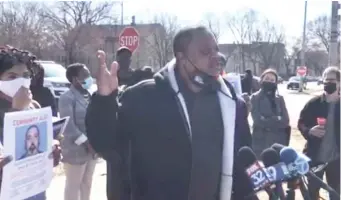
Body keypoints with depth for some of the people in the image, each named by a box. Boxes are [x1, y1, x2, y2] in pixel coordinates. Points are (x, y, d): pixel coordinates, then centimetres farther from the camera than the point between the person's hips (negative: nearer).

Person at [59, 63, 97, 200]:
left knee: (87, 183, 16)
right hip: (76, 150, -7)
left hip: (91, 148, 7)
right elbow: (69, 126, -19)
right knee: (73, 184, 3)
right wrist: (86, 142, -19)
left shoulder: (89, 96, 11)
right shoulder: (67, 97, -12)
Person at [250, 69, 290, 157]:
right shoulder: (255, 97, 3)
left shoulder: (280, 98, 12)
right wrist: (277, 119, -6)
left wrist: (267, 122, -10)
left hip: (279, 141, 3)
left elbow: (285, 120, 2)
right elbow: (258, 120, -9)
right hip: (261, 141, -3)